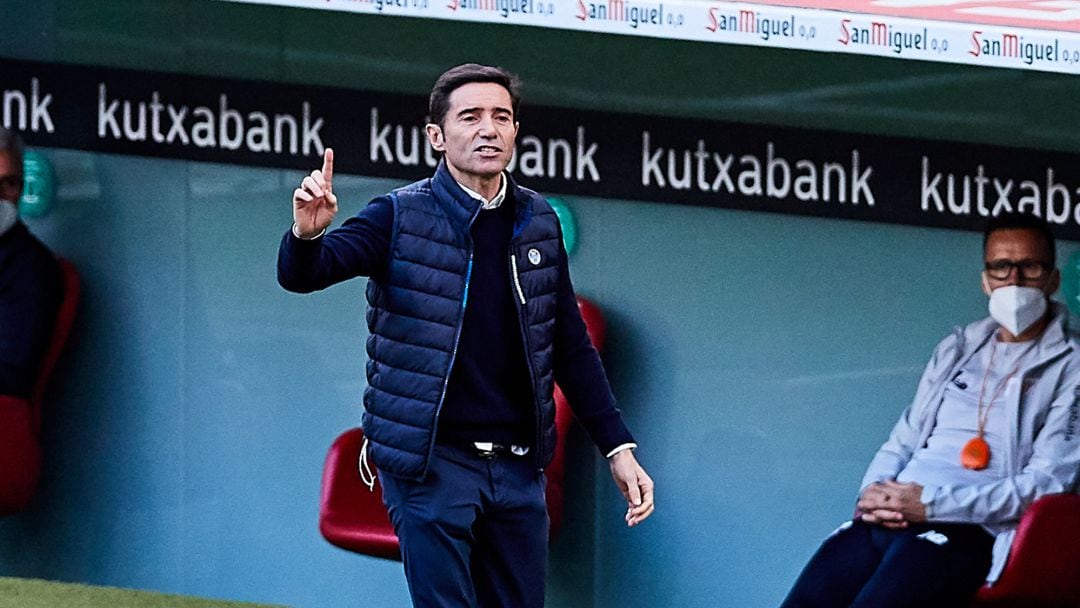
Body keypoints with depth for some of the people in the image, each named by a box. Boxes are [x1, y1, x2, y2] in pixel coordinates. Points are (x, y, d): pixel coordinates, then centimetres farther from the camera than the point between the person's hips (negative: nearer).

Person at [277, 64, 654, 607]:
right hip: (429, 463, -5)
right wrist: (307, 234, -40)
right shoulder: (402, 216, -5)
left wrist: (617, 446, 11)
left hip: (517, 466, 5)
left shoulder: (538, 224, 9)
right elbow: (300, 275, -16)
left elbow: (571, 348, 15)